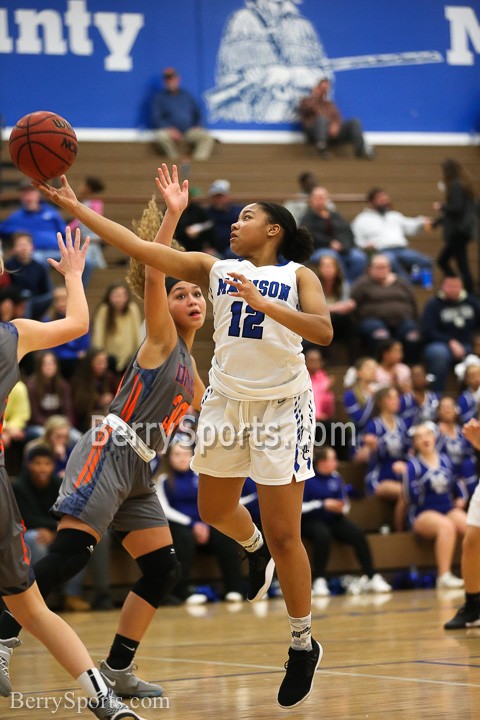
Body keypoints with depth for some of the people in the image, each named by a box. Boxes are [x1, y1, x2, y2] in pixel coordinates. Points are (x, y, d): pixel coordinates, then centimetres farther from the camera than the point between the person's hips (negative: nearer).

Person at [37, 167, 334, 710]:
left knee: (283, 534, -4)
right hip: (226, 402, 5)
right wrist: (75, 208, -7)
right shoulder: (215, 269, 6)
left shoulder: (298, 275, -2)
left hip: (281, 405, -5)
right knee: (214, 510, 18)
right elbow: (140, 248, -1)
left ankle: (304, 644, 12)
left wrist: (263, 303, -27)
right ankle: (254, 549, 53)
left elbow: (323, 330, -19)